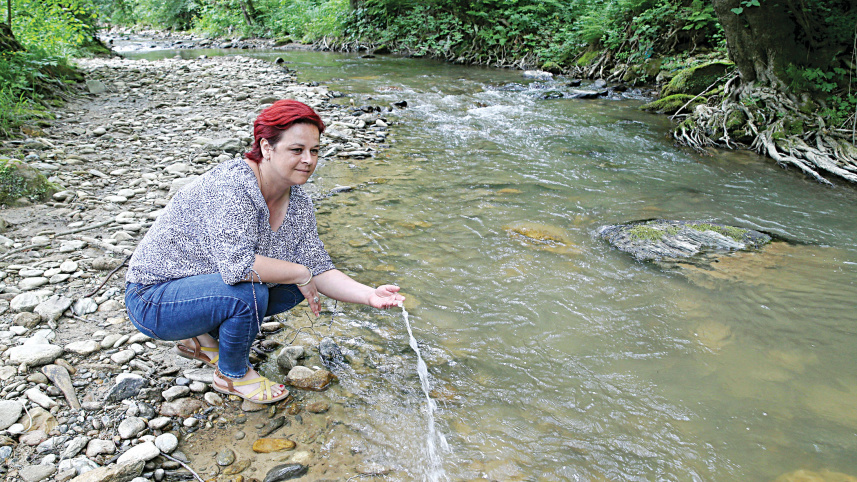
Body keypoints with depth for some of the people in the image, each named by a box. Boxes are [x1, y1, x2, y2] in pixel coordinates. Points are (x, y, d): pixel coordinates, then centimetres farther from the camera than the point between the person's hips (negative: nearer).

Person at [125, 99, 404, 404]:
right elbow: (236, 264, -39)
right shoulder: (232, 184, -29)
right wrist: (299, 273, -25)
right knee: (249, 293, -31)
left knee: (295, 286, 0)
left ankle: (205, 338, 11)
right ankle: (232, 376, -1)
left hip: (207, 283, 8)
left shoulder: (298, 204, -4)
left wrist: (370, 295, -21)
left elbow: (319, 271, -6)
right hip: (153, 299, -7)